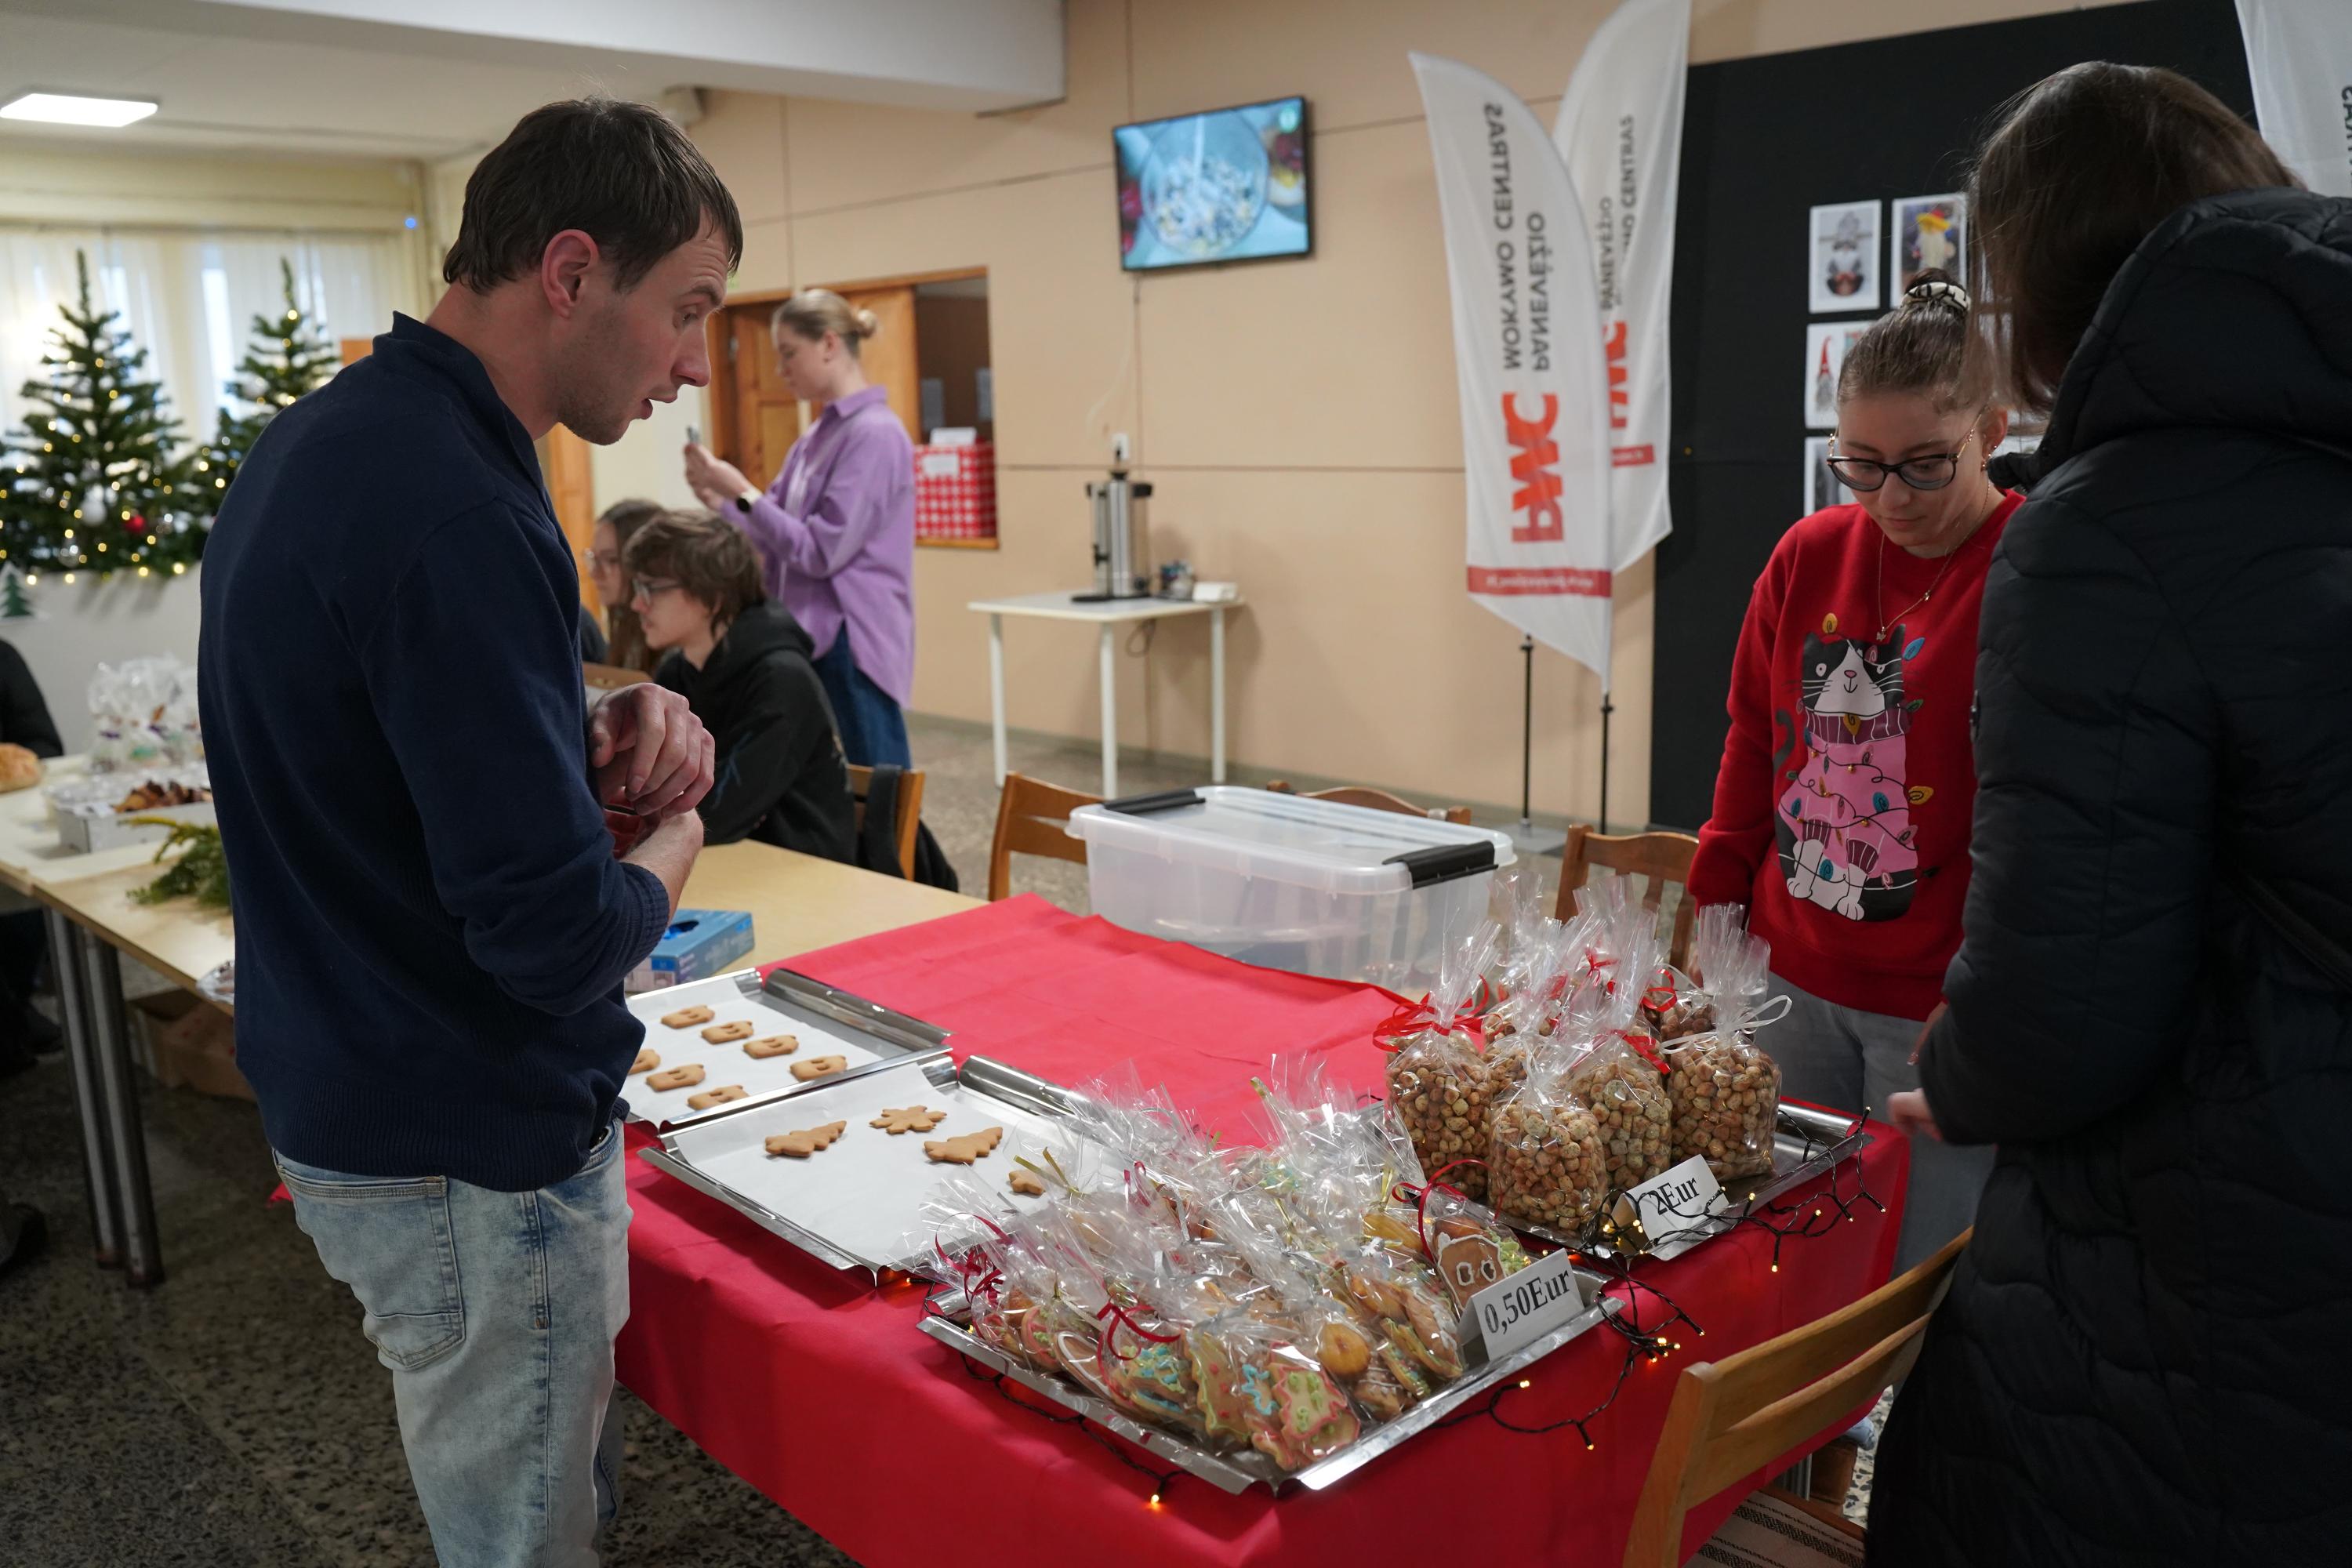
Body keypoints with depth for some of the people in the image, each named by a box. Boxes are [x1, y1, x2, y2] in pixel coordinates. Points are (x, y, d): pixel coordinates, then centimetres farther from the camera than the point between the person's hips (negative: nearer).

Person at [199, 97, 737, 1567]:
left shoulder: (319, 441, 4)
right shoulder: (452, 509, -27)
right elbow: (554, 935, -28)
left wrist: (600, 730, -1)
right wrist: (671, 842, -7)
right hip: (473, 1163, -9)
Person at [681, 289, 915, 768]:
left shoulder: (875, 433, -14)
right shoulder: (816, 436, 14)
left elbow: (822, 551, -18)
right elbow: (774, 537, 17)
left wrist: (743, 492, -16)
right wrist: (715, 499, 1)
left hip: (852, 644, -9)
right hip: (808, 638, 9)